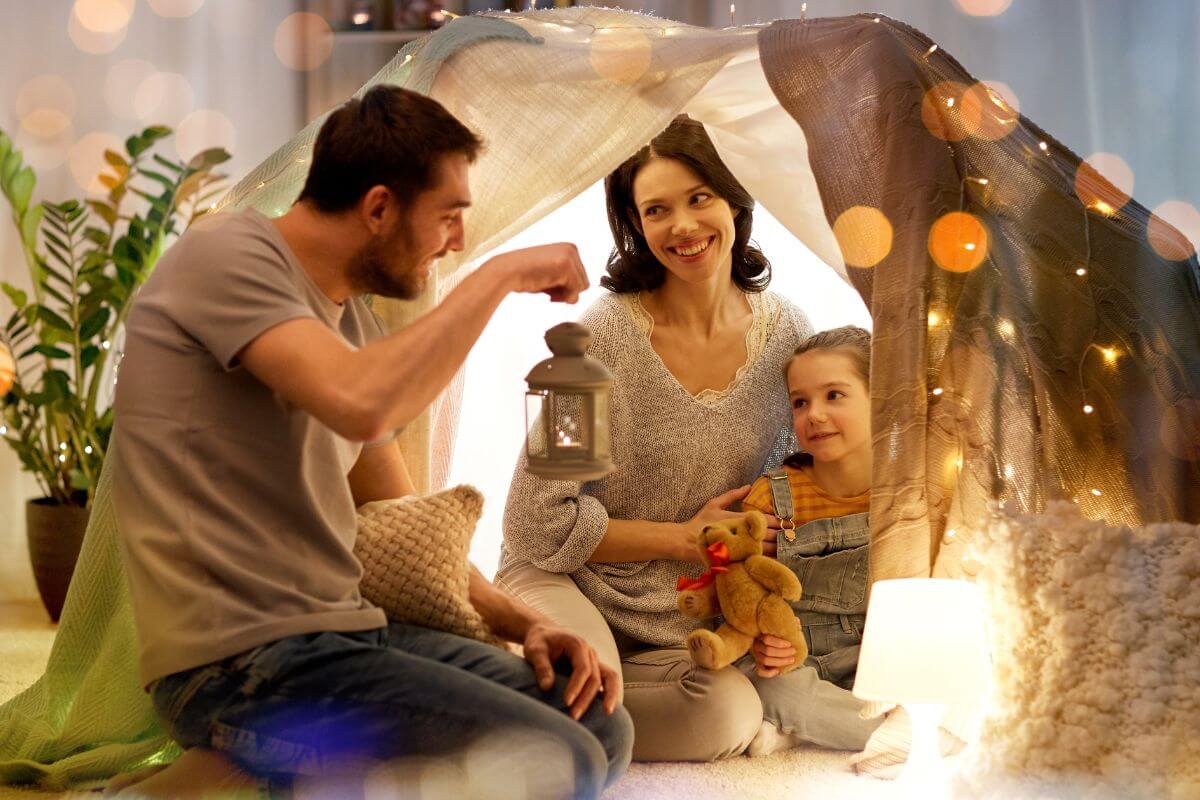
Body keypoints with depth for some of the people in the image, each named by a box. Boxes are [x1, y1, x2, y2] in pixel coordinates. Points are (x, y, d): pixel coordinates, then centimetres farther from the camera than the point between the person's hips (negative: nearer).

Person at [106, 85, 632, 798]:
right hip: (240, 659, -9)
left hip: (345, 629, 9)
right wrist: (502, 274, -17)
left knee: (602, 726, 4)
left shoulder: (356, 319, 16)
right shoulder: (228, 255, -10)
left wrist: (521, 621, 7)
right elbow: (362, 406, -29)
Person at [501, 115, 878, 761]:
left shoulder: (786, 332, -2)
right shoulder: (604, 338, -17)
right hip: (565, 586, -4)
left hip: (685, 627, 4)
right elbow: (540, 525, -15)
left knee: (731, 716, -26)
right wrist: (686, 539, -12)